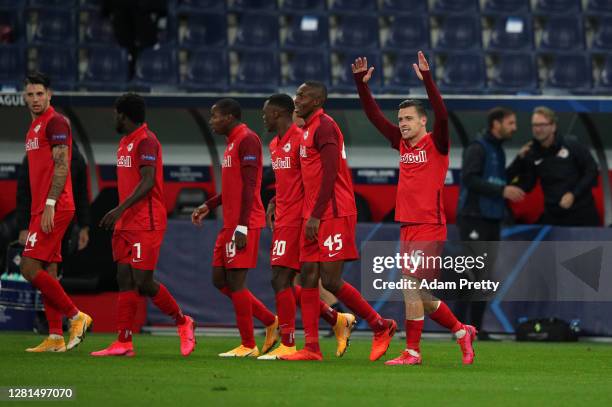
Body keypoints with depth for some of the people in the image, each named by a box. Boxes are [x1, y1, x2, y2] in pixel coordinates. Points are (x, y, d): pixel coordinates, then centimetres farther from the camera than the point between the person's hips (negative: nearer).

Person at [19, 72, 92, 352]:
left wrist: (49, 205, -21)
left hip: (53, 209, -10)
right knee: (47, 272, 7)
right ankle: (55, 339, 7)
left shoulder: (55, 122, -9)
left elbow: (61, 166, -16)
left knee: (30, 268, -13)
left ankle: (76, 316, -8)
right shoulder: (34, 127, 20)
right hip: (41, 208, 10)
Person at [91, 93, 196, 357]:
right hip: (126, 224, 9)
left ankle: (183, 322, 10)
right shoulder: (125, 142, 18)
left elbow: (147, 182, -21)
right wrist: (119, 216, 22)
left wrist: (120, 210, -26)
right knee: (125, 279, 2)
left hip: (146, 224, -9)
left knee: (143, 281, -10)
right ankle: (123, 343, 0)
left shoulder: (146, 141, -13)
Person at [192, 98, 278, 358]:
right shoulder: (233, 142, 19)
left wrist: (242, 227, -23)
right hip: (230, 224, 10)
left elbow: (248, 186, -18)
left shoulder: (247, 140, -12)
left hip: (243, 225, -10)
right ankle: (271, 322, 15)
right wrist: (209, 206, 22)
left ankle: (248, 346, -1)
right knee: (220, 280, 9)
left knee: (235, 281, -7)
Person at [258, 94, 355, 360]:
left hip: (296, 218, -10)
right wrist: (273, 203, 12)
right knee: (284, 283, 9)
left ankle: (287, 344, -8)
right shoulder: (275, 145, 18)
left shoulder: (300, 139, -12)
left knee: (281, 280, -12)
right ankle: (337, 320, 17)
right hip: (283, 217, 10)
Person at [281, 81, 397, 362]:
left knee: (331, 280, -9)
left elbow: (330, 174, -19)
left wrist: (316, 215, -20)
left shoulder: (324, 126, -12)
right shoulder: (309, 129, 19)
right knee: (308, 278, 3)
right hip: (314, 216, 10)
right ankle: (311, 347, 2)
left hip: (333, 215, -10)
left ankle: (381, 326, 4)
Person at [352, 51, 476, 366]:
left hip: (429, 227, -7)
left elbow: (441, 114, -21)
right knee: (419, 294, 10)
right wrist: (361, 83, 7)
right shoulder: (402, 144, 13)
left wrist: (426, 78, -27)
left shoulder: (436, 144, -5)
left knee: (411, 287, -13)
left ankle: (412, 352, -8)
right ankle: (462, 331, 27)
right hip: (407, 227, 7)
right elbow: (374, 115, 15)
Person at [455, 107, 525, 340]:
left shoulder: (498, 151, 18)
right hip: (473, 218, -9)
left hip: (492, 220, 9)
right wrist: (502, 190, -22)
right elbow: (469, 179, -19)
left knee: (486, 276, 7)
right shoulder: (477, 149, -8)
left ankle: (476, 328, 10)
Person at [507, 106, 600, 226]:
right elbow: (525, 186, 3)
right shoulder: (532, 155, 2)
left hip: (582, 213, -3)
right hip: (553, 216, 3)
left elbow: (591, 171, -5)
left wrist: (574, 194, -14)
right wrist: (520, 159, -9)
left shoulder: (572, 146, -9)